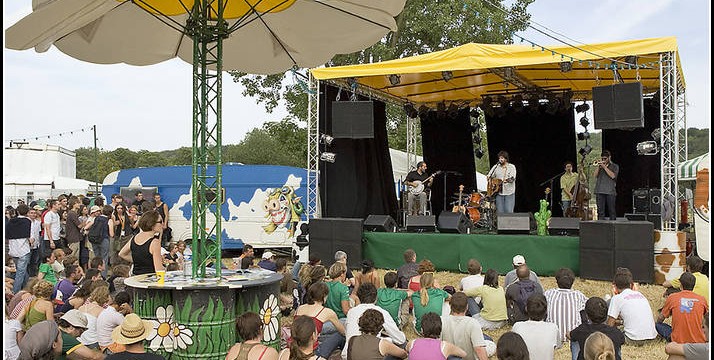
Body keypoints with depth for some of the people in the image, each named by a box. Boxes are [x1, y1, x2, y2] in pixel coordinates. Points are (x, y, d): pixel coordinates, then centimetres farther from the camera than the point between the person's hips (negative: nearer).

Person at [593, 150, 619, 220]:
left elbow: (613, 176, -9)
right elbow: (595, 175, 6)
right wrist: (598, 166, -4)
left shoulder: (615, 166, 9)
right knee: (600, 211, 0)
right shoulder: (599, 166, 19)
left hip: (610, 191, -2)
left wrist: (604, 167, -8)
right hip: (600, 191, 3)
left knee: (612, 211, -2)